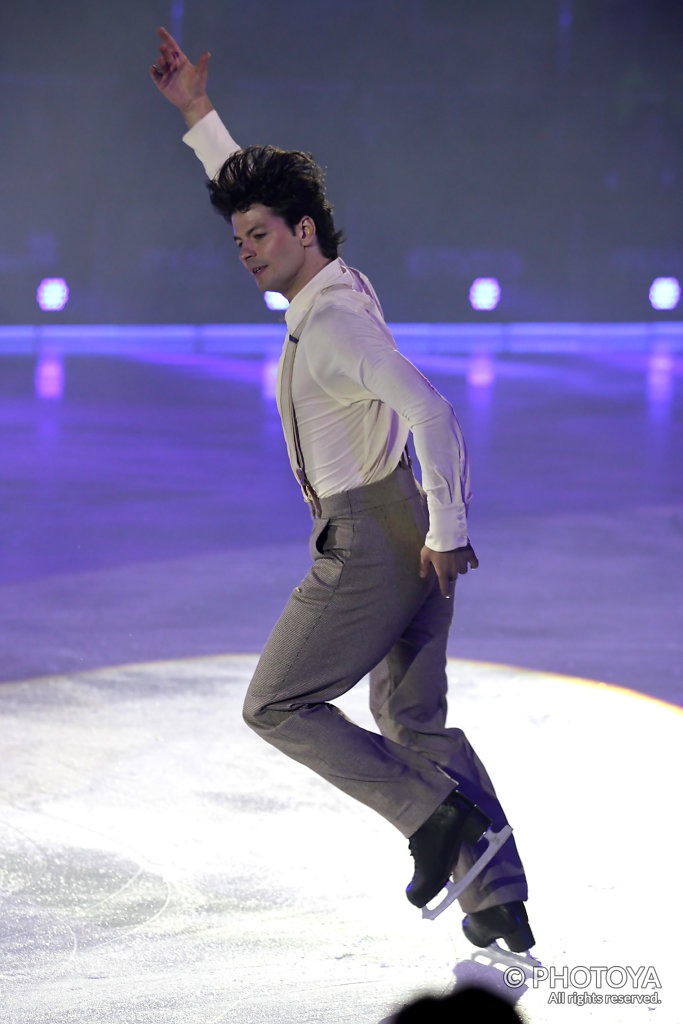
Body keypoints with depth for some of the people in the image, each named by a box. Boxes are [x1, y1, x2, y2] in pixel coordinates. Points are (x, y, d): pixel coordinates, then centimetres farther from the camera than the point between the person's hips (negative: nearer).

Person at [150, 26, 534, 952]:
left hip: (370, 542, -9)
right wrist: (197, 113, 25)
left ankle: (435, 815, -7)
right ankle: (501, 903, 10)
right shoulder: (337, 285, 9)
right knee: (414, 719, 13)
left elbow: (430, 411, -29)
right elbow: (257, 189, 26)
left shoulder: (333, 324, -19)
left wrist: (448, 529, -25)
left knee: (277, 706, 3)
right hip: (409, 535, 9)